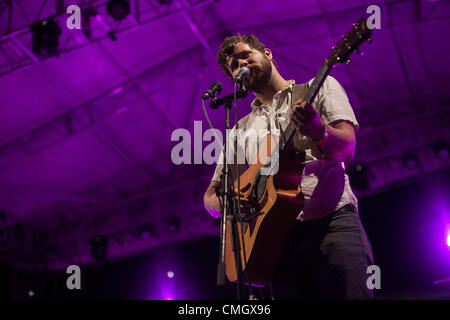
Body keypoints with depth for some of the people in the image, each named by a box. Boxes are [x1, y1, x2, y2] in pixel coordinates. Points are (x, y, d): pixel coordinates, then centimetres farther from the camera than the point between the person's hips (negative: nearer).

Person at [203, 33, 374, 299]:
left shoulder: (320, 87, 15)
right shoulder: (241, 130, 24)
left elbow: (347, 148, -2)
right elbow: (211, 196, 22)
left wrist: (317, 130, -25)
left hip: (332, 220, -3)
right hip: (281, 234, 3)